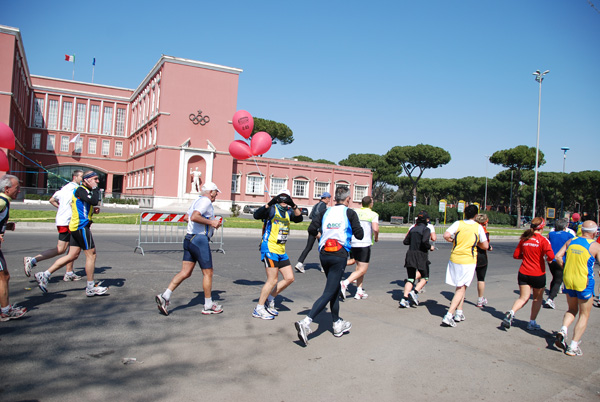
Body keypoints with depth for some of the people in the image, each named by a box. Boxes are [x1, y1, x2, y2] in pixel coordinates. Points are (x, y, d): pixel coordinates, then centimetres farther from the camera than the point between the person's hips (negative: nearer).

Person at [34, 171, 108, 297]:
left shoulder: (85, 191, 18)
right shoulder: (80, 189, -12)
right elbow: (94, 201, -27)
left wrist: (93, 209, 11)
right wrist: (95, 188, -14)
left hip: (77, 226, 10)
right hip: (81, 226, -10)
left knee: (72, 255, 12)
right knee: (91, 254, -4)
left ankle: (44, 275, 16)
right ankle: (91, 288, 3)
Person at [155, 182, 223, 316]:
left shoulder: (197, 200, 19)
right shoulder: (206, 201, -11)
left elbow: (187, 218, 29)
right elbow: (194, 217, -26)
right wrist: (211, 222, -17)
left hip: (189, 238, 9)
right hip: (200, 239, -9)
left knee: (185, 272, 8)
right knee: (207, 272, 2)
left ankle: (165, 296, -1)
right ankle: (208, 306, 11)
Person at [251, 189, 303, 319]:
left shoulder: (288, 212, 14)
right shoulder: (272, 209, -6)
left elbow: (299, 218, -3)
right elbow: (257, 215, -22)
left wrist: (294, 206, -17)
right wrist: (268, 204, -33)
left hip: (281, 250, 8)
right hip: (269, 248, -8)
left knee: (289, 278, 9)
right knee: (273, 280, -7)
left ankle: (269, 298, 23)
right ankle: (258, 309, 5)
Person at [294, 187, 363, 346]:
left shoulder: (325, 212, 9)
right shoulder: (350, 213, -1)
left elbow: (311, 229, 2)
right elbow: (360, 235, -3)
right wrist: (352, 230, 17)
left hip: (324, 254, 5)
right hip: (339, 256, -5)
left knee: (334, 289, 21)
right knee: (328, 293, -6)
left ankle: (337, 325, 31)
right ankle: (306, 323, -20)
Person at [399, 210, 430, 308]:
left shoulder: (413, 229, 11)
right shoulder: (426, 229, -7)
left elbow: (405, 241, 12)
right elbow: (425, 241, -22)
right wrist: (430, 247, -4)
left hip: (410, 255, 5)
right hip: (421, 256, -5)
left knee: (410, 279, 8)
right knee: (425, 277, 12)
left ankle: (404, 298, -6)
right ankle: (414, 292, -9)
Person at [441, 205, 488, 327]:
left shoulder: (458, 224, 0)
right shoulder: (478, 227, -1)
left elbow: (446, 235, -14)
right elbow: (485, 246, 2)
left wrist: (453, 240, 6)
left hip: (454, 259, 3)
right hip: (468, 261, -3)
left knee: (460, 287, 19)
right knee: (461, 288, 0)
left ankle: (459, 313, 23)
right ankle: (449, 315, -11)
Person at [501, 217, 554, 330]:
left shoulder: (524, 239, 4)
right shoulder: (543, 240, -10)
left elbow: (516, 255, 6)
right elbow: (551, 256, -21)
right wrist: (548, 259, 0)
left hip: (523, 273, 3)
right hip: (538, 274, -3)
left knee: (523, 298, 5)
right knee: (537, 298, 17)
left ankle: (511, 313, -21)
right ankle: (532, 322, 21)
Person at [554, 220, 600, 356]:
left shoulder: (571, 241, 3)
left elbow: (558, 256, 0)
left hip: (568, 280, 4)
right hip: (585, 283, -4)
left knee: (572, 310, 23)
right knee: (584, 315, 9)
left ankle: (563, 331, -3)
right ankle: (573, 347, 6)